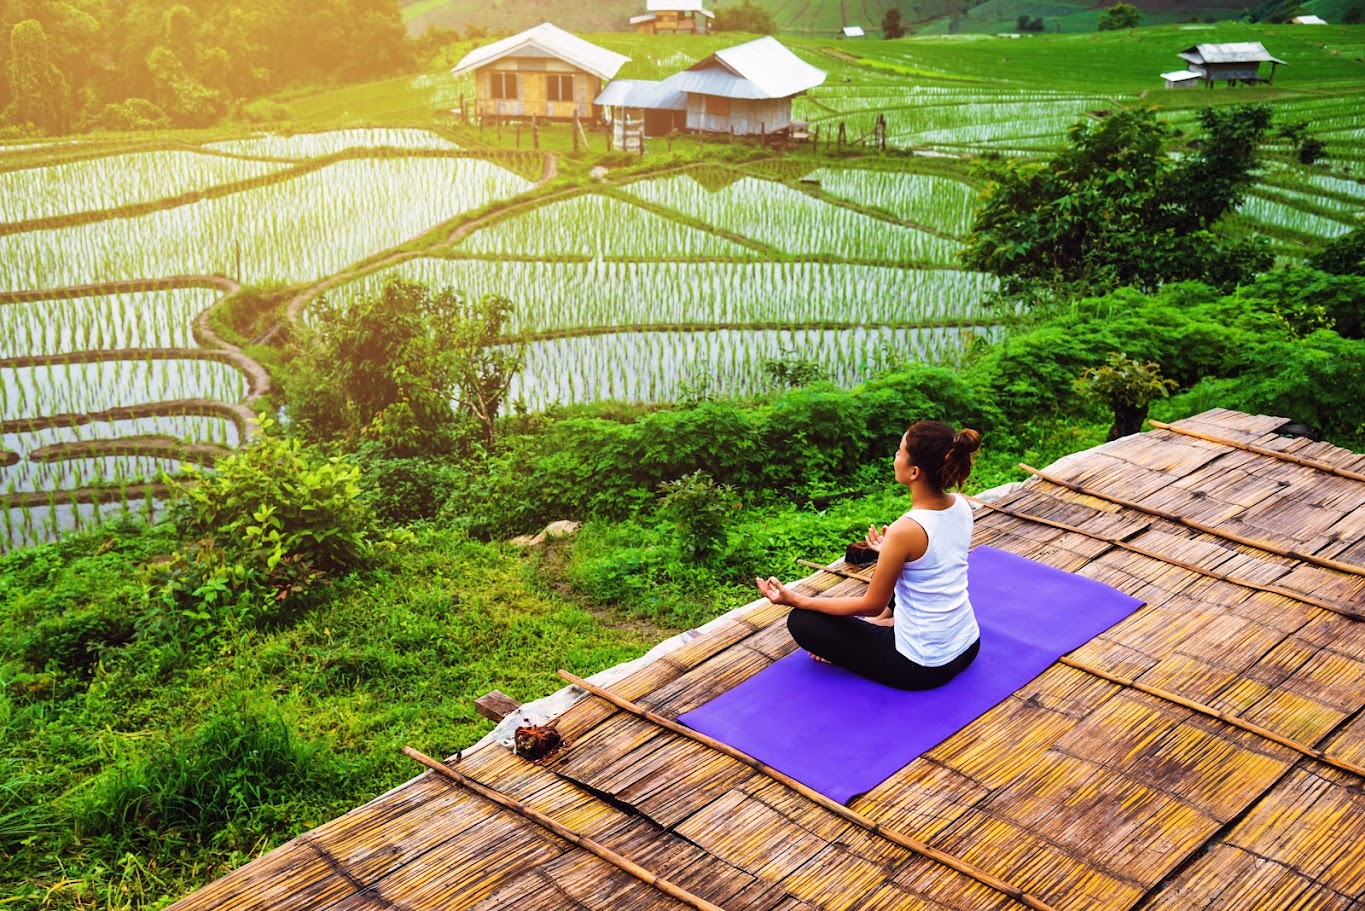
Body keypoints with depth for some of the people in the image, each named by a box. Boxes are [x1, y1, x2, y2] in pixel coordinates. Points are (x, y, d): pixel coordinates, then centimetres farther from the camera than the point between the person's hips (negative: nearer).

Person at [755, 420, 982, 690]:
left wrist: (797, 600, -11)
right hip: (969, 646, 7)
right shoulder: (962, 505, -7)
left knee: (801, 621, 2)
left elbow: (872, 605, -15)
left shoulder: (905, 530, -28)